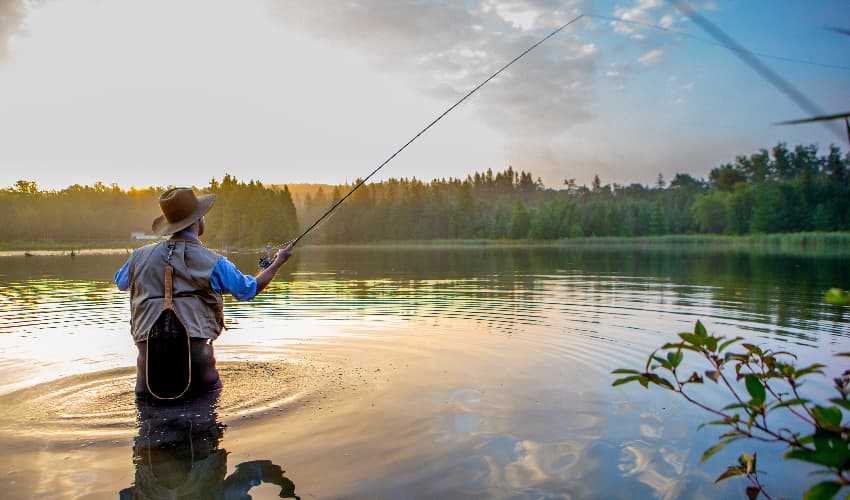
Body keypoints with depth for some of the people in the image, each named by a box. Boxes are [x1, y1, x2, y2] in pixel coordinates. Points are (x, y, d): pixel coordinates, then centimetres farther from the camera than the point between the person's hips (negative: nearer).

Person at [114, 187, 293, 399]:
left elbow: (120, 282, 30)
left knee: (144, 396, 24)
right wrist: (278, 262, 26)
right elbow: (249, 289, 12)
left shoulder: (140, 256, 8)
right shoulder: (212, 262, -2)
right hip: (195, 348, -3)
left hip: (148, 350, 3)